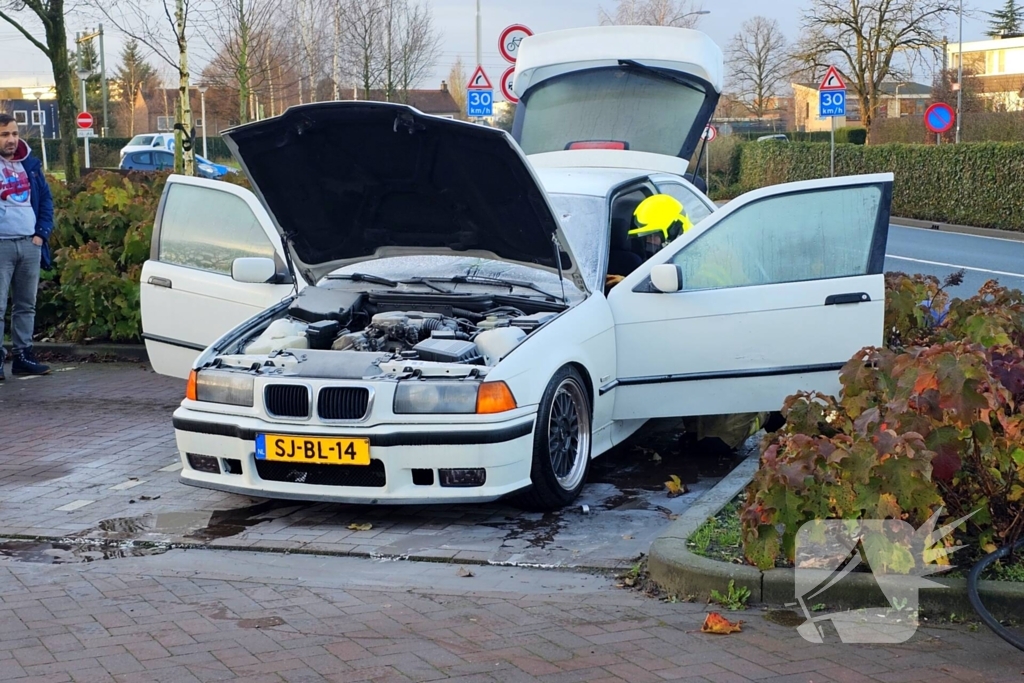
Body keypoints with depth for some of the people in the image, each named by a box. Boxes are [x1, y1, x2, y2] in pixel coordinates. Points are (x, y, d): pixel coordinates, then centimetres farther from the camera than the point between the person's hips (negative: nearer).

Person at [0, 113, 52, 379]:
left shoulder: (30, 163, 11)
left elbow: (46, 199, 15)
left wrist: (42, 233, 4)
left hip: (30, 245, 5)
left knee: (26, 305, 10)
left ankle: (23, 355, 18)